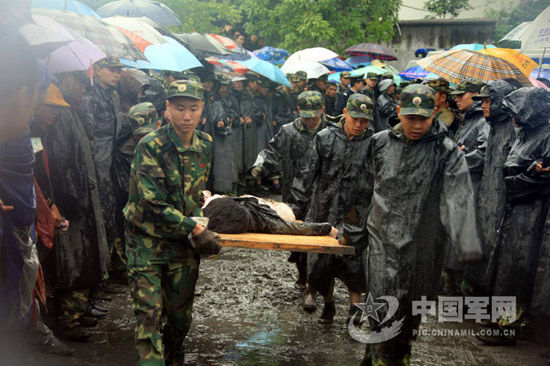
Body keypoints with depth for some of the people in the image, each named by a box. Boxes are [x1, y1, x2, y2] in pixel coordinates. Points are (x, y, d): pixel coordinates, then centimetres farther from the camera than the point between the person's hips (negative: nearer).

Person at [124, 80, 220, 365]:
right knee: (149, 312, -9)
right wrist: (195, 229, -20)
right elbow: (152, 202, -20)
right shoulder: (150, 146, -16)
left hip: (184, 242, 5)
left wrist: (198, 216, 6)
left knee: (181, 314, 12)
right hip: (147, 238, -4)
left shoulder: (205, 145, 2)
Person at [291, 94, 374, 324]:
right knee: (321, 258, 8)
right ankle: (328, 303, 29)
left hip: (355, 213, -1)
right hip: (323, 210, 1)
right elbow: (309, 173, 5)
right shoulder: (325, 138, 2)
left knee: (354, 260, -4)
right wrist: (298, 205, 4)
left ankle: (355, 307, 12)